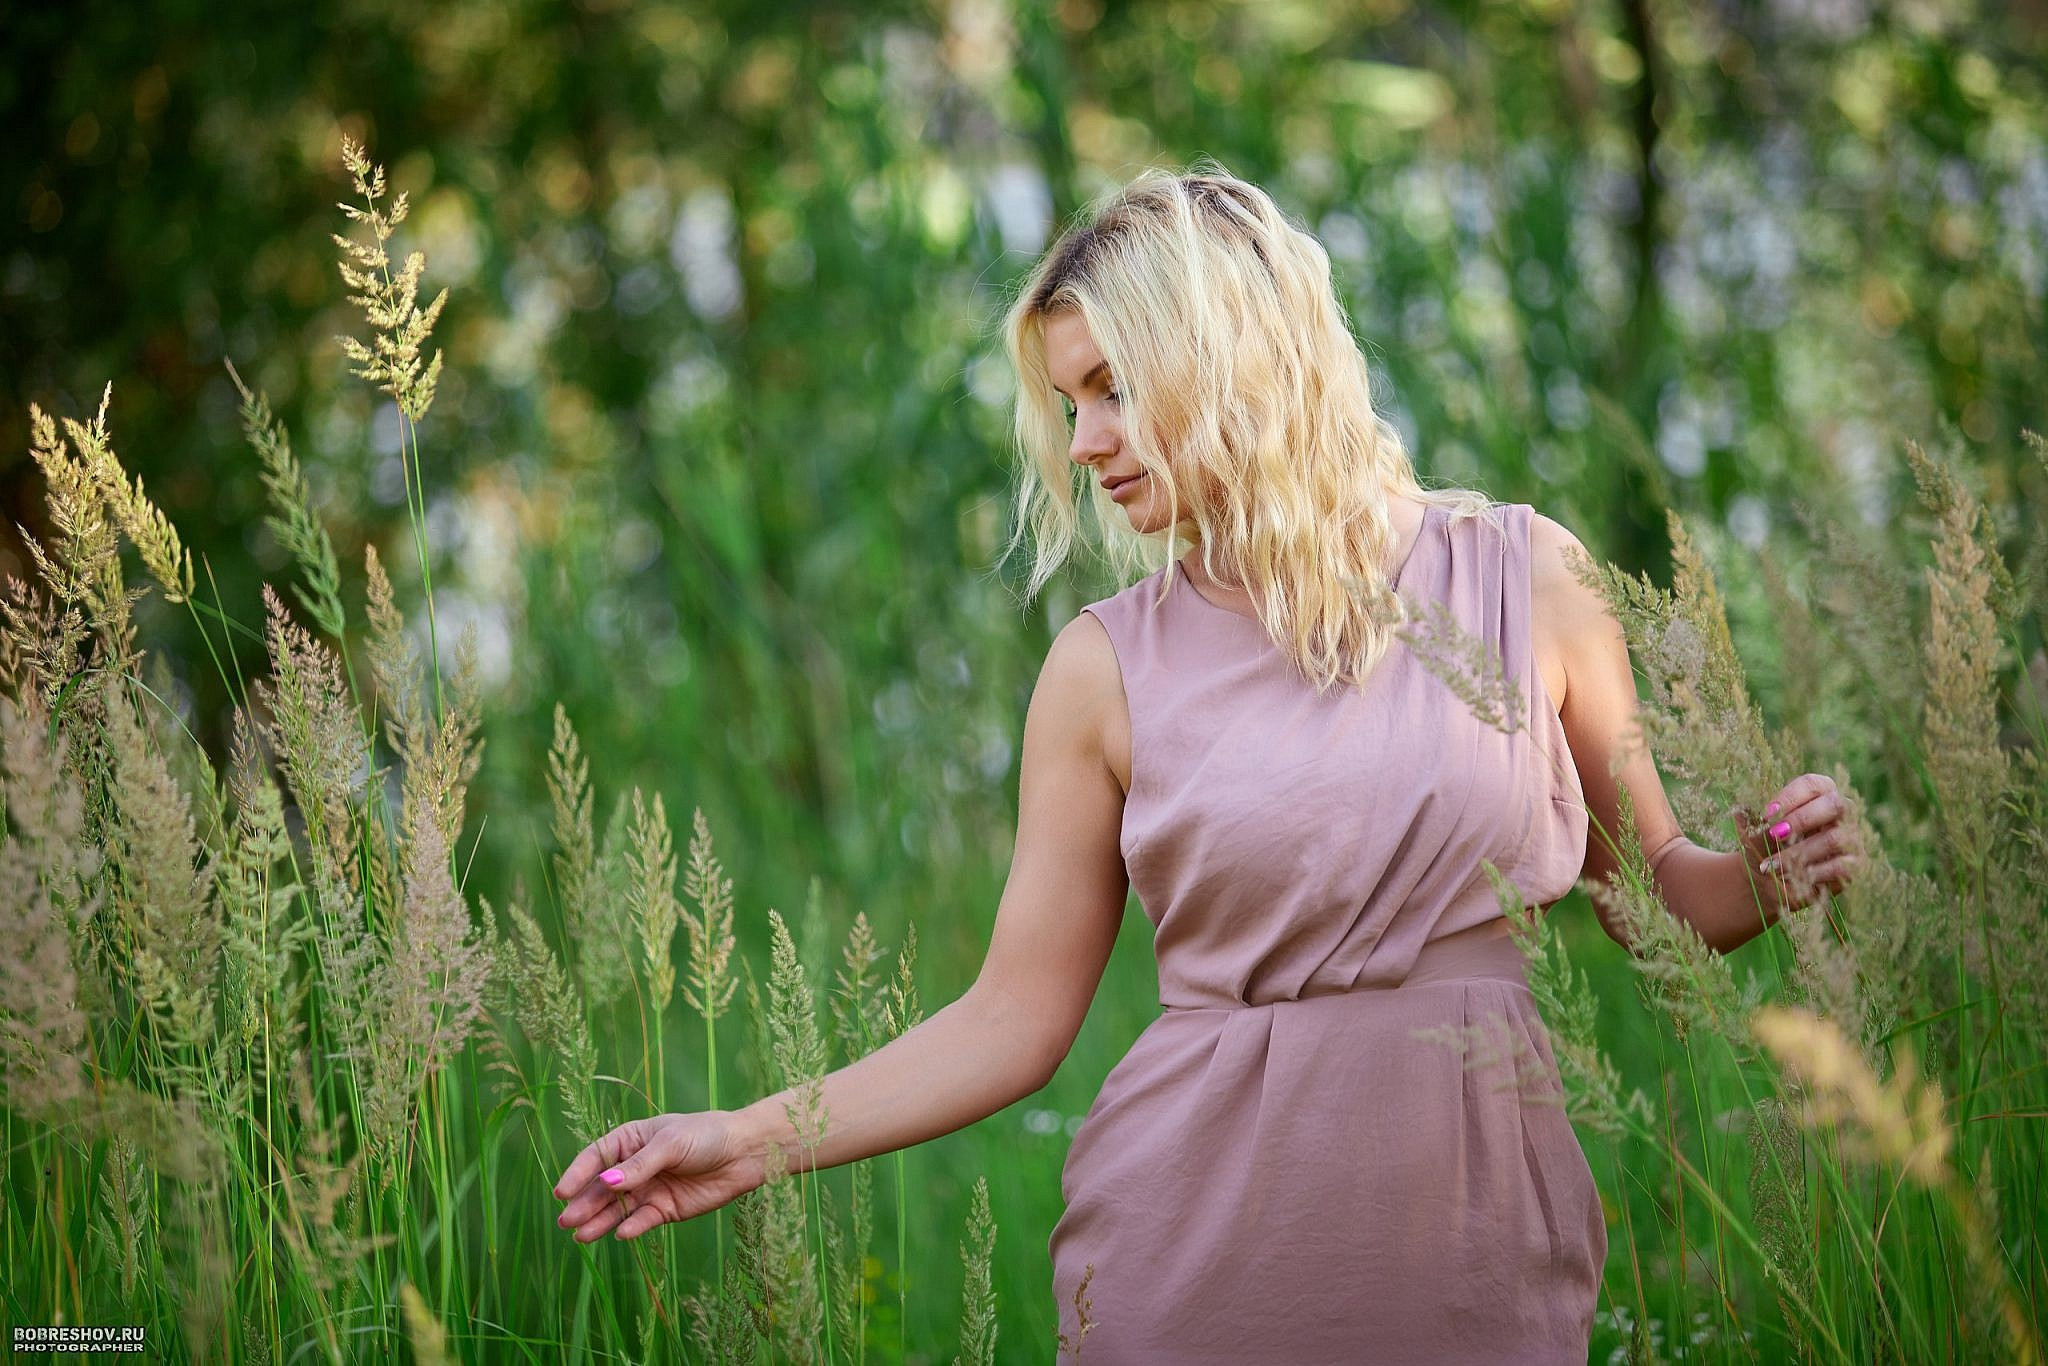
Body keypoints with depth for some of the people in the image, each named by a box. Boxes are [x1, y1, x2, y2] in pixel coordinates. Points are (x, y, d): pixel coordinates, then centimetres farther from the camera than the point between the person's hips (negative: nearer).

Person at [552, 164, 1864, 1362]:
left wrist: (1771, 878, -9)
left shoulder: (1523, 577, 0)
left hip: (1478, 1229, 1)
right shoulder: (1109, 668, -1)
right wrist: (751, 1140, -4)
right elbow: (1018, 1018, 3)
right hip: (1200, 1249, 0)